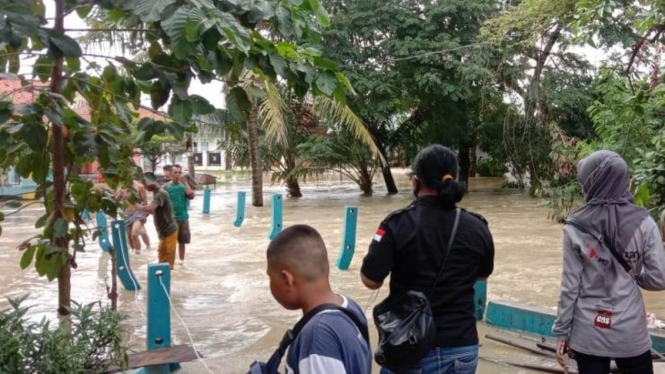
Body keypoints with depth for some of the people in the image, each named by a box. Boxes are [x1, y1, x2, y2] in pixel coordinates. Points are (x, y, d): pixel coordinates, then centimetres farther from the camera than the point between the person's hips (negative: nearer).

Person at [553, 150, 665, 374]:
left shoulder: (576, 227, -9)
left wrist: (562, 331, 2)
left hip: (588, 332, 0)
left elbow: (570, 284, -7)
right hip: (630, 331, 1)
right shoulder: (643, 222, -7)